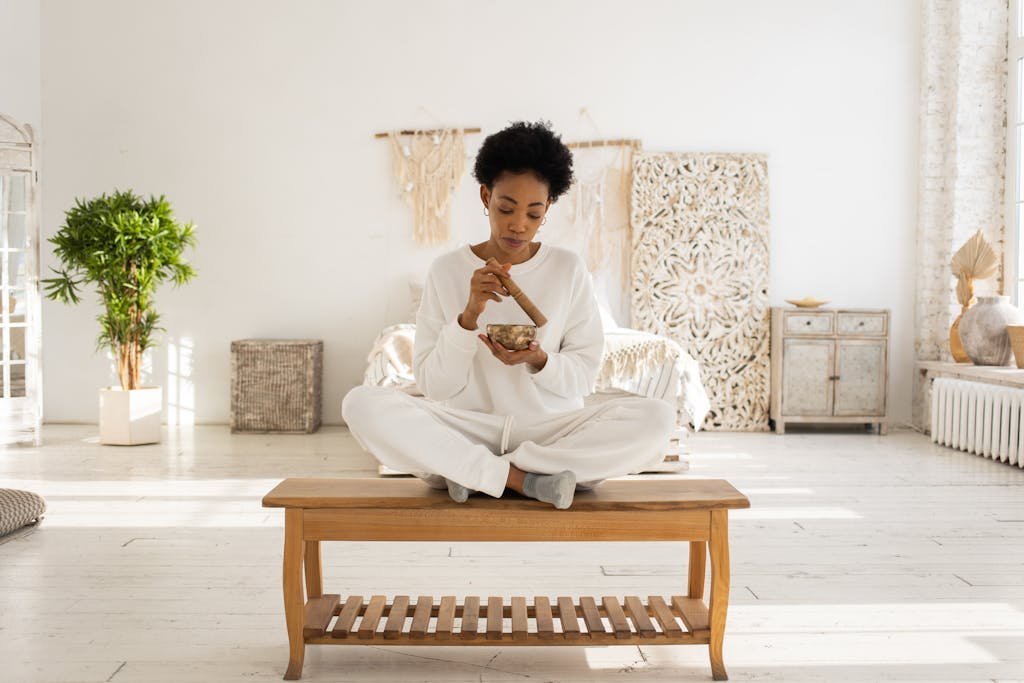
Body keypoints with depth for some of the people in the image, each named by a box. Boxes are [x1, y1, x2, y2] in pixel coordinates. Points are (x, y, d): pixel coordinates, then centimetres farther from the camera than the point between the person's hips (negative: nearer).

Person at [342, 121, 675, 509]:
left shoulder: (569, 269, 4)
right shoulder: (446, 270, 2)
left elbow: (584, 376, 4)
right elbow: (432, 385, -1)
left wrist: (539, 361, -16)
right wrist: (469, 316, -16)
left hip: (550, 427, 1)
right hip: (466, 428, -1)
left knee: (657, 418, -25)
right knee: (362, 404, -25)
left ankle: (474, 473, -18)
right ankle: (524, 479, -23)